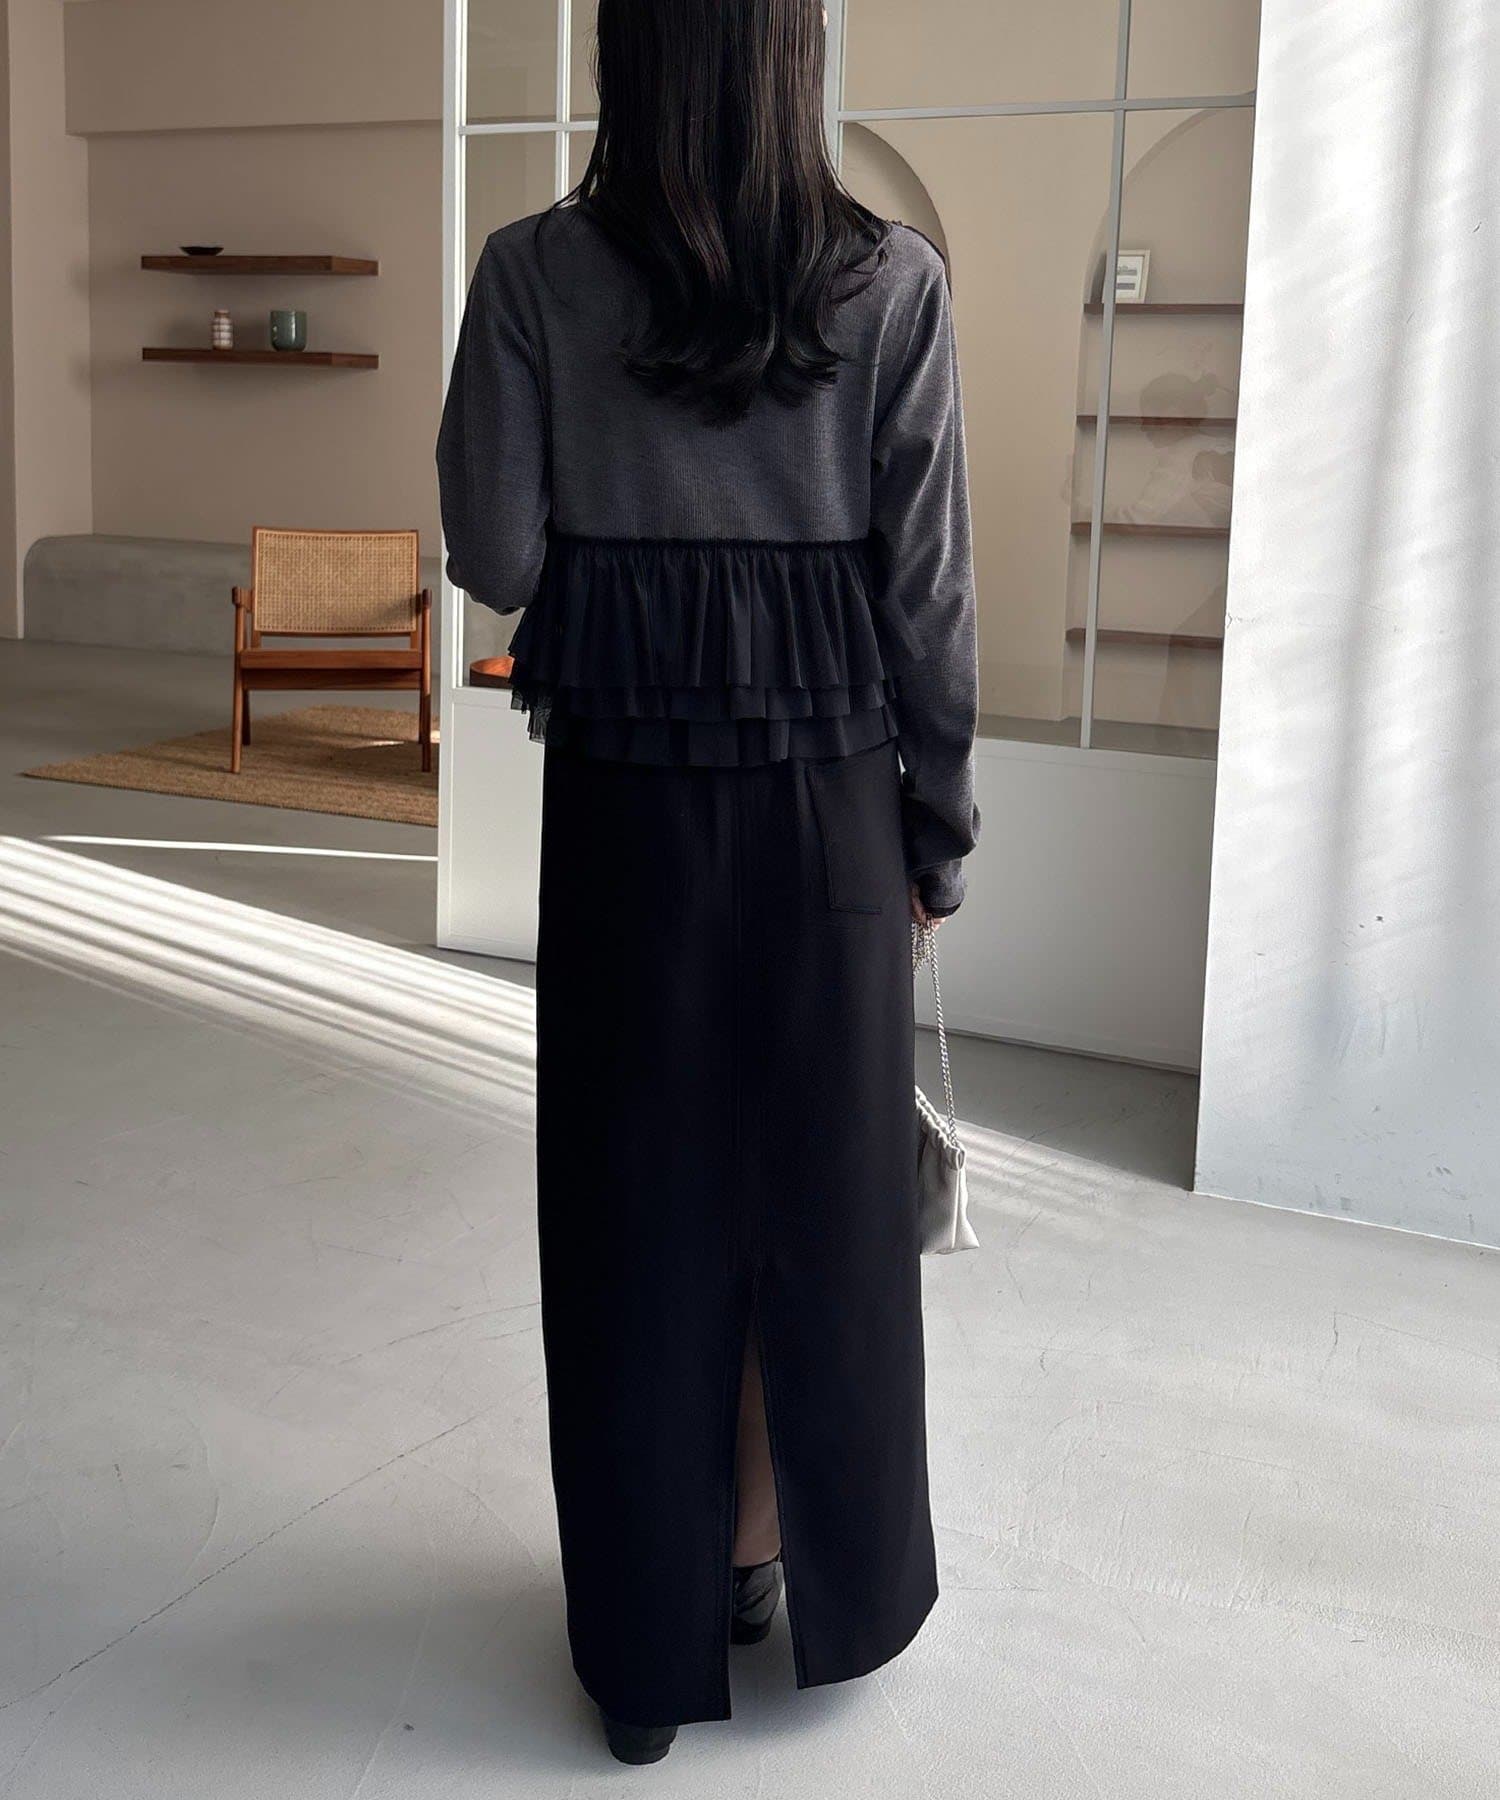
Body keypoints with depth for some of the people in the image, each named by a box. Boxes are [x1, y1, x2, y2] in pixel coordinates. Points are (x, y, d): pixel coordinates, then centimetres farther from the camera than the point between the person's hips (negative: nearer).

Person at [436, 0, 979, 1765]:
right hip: (828, 792, 0)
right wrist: (939, 824, 5)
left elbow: (493, 555, -6)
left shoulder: (535, 273, -6)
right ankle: (783, 1560, 30)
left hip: (625, 795, 0)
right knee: (818, 1186, 15)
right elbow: (929, 585, -5)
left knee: (634, 1190, 11)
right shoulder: (891, 280, -6)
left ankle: (650, 1621, 23)